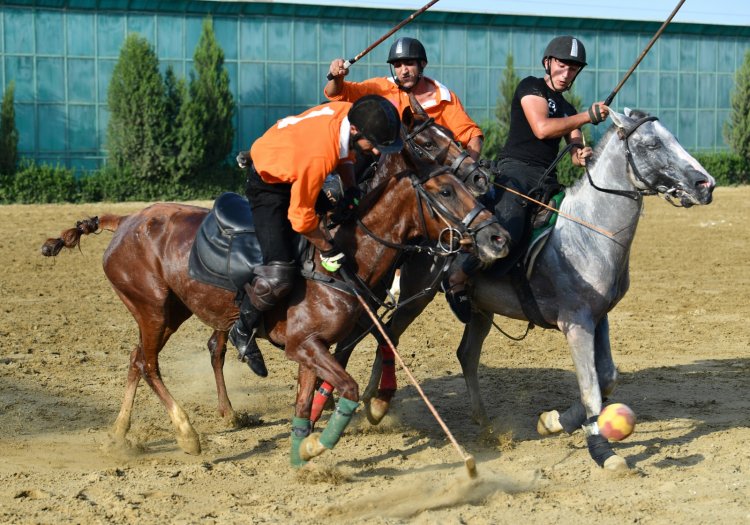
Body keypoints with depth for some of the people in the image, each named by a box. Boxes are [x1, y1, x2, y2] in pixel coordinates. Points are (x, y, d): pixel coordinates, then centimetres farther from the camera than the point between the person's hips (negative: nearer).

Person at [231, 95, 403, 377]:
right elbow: (301, 218, -30)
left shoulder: (348, 111, -17)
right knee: (279, 275, -20)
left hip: (291, 171, 9)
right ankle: (243, 330, 5)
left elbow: (344, 154, 8)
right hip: (268, 186, -9)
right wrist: (328, 250, -17)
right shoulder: (318, 154, -41)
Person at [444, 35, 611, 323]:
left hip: (548, 181, 8)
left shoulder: (568, 110, 27)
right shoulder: (531, 87, 6)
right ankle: (457, 277, -14)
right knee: (507, 230, -33)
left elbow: (576, 152, 17)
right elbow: (541, 128, -10)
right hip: (516, 170, -8)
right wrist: (588, 116, -9)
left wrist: (582, 155, -9)